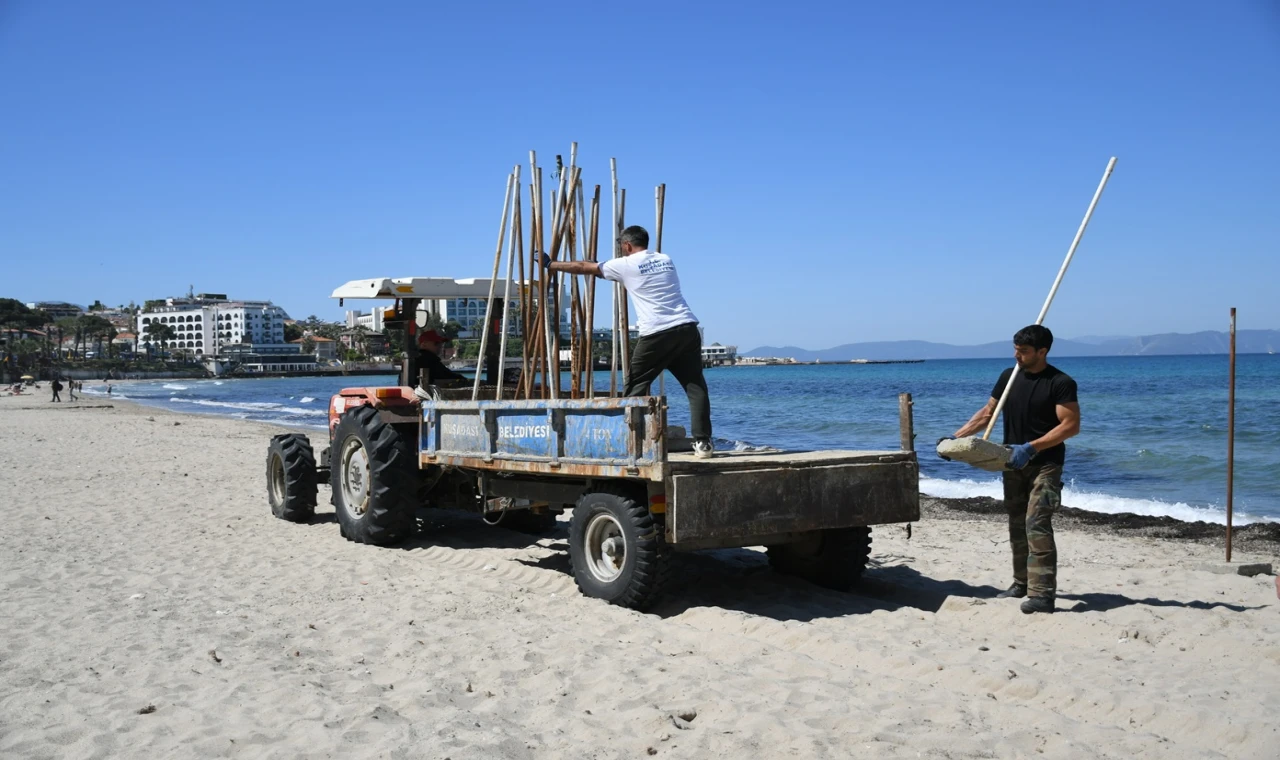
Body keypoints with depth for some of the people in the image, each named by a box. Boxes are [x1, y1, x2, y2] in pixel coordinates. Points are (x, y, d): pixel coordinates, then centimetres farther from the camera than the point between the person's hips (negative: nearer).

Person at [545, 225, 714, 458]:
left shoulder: (626, 265, 6)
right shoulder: (666, 260, 21)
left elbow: (583, 267, 16)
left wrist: (551, 264, 30)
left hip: (657, 333, -5)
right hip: (687, 328, 5)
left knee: (636, 386, 8)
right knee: (695, 385, 6)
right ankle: (702, 442, -1)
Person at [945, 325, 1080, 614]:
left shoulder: (1061, 383, -12)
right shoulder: (1009, 376, 6)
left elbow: (1071, 425, -18)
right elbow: (987, 413, 10)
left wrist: (1031, 447, -26)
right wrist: (956, 437, 0)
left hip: (1044, 464, -6)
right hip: (1013, 464, 6)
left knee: (1037, 524, -16)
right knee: (1017, 525, 12)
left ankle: (1042, 593, -16)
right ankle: (1022, 583, 24)